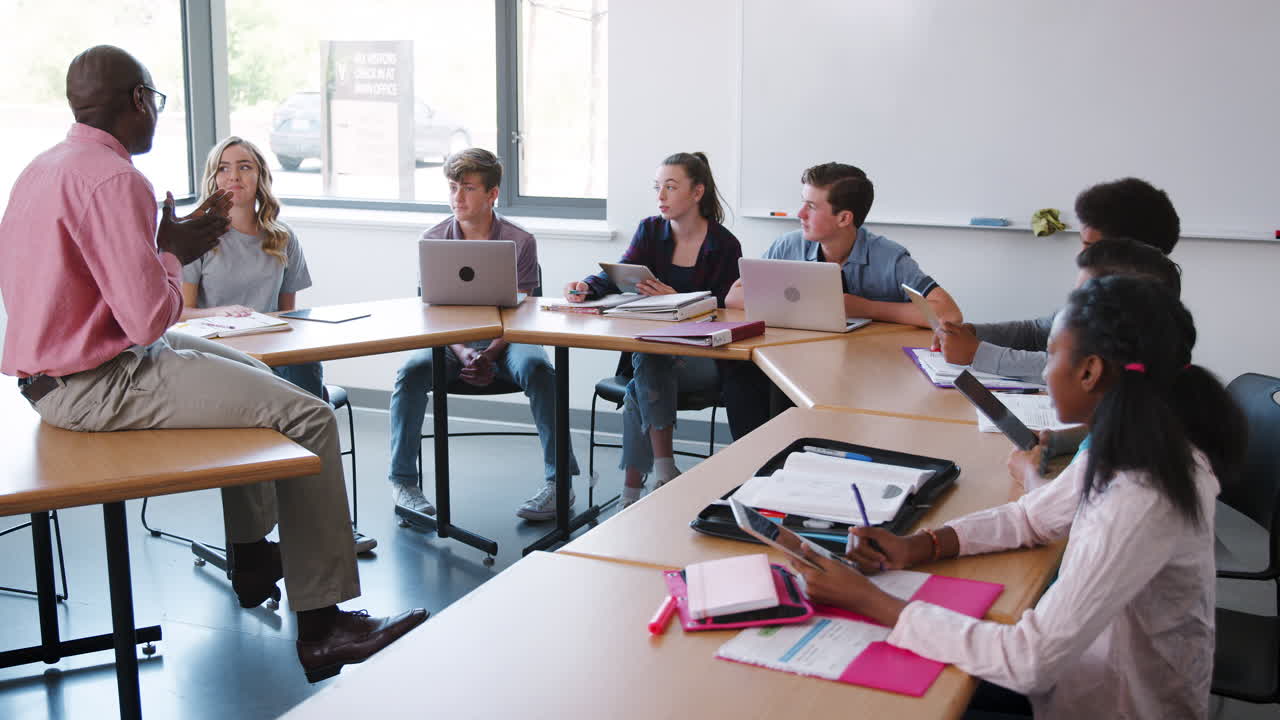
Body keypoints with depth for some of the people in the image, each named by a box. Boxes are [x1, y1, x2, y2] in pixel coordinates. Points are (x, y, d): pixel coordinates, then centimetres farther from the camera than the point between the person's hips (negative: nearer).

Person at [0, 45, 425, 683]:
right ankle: (321, 625, -14)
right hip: (97, 386, -11)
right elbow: (150, 318, -25)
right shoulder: (113, 177, -20)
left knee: (251, 374, 29)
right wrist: (173, 255, -6)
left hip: (54, 373, 11)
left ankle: (253, 558, 39)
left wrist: (171, 244, 11)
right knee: (308, 415, -15)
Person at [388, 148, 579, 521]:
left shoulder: (520, 242, -4)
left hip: (505, 338, -1)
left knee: (536, 368, -34)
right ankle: (402, 480, -18)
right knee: (411, 371, -29)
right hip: (451, 340, 2)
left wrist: (490, 355, -23)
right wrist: (462, 353, -21)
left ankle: (559, 479, -28)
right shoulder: (433, 241, 2)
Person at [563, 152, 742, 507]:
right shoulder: (650, 230, 9)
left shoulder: (725, 245, -2)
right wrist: (587, 287, -24)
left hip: (704, 356, -3)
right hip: (652, 348, 3)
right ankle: (663, 469, -25)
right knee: (647, 367, -32)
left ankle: (632, 489, -19)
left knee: (640, 389, -29)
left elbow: (722, 309, -7)